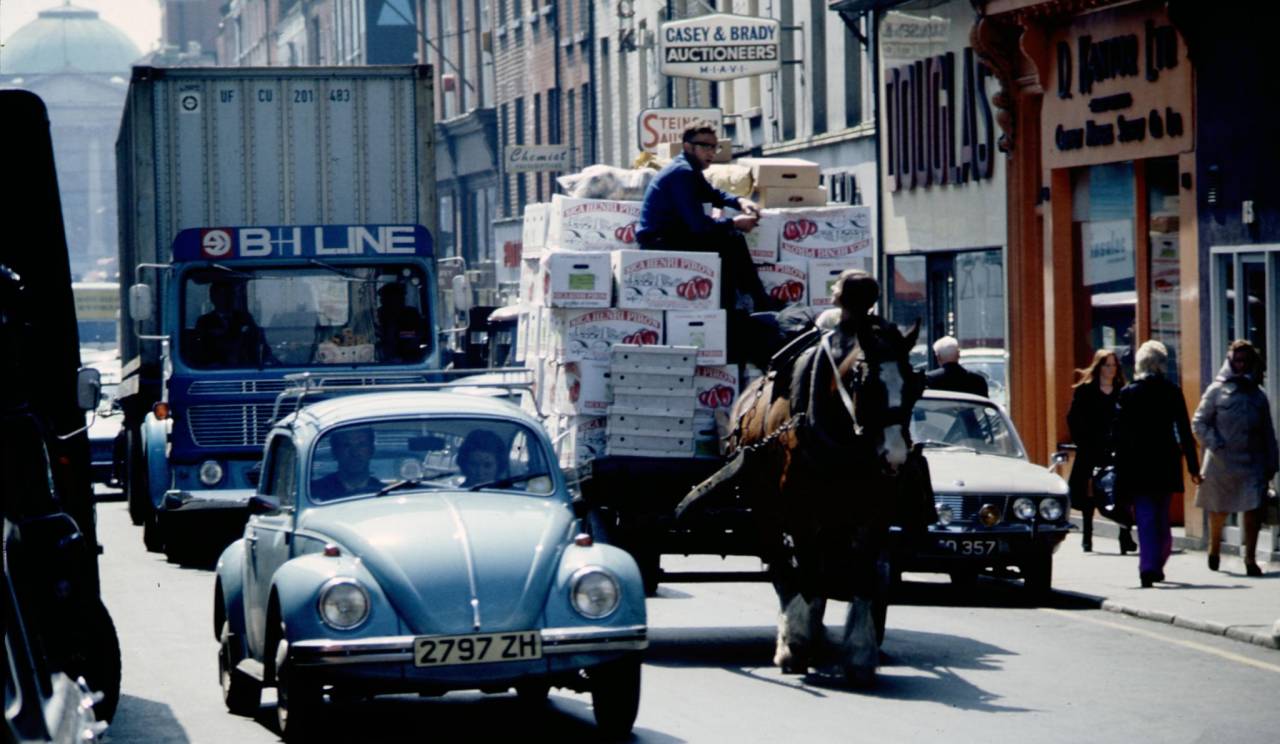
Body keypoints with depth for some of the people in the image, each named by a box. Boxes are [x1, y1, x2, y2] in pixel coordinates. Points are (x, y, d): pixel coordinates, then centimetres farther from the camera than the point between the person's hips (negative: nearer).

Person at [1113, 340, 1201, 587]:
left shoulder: (1127, 393, -4)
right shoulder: (1172, 392, -2)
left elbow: (1120, 433, -4)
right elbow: (1184, 431, -1)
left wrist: (1120, 470, 0)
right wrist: (1193, 467, 4)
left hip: (1137, 463, -2)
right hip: (1166, 463, 2)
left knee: (1145, 518, -3)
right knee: (1162, 518, 16)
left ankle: (1148, 568, -15)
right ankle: (1157, 565, 24)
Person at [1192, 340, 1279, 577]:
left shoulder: (1257, 394, 9)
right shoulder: (1217, 391, 0)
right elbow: (1199, 422, -1)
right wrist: (1214, 445, -14)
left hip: (1252, 462, 2)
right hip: (1222, 461, -2)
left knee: (1254, 508, -10)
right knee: (1219, 511, 11)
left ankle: (1250, 557, -3)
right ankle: (1214, 547, 37)